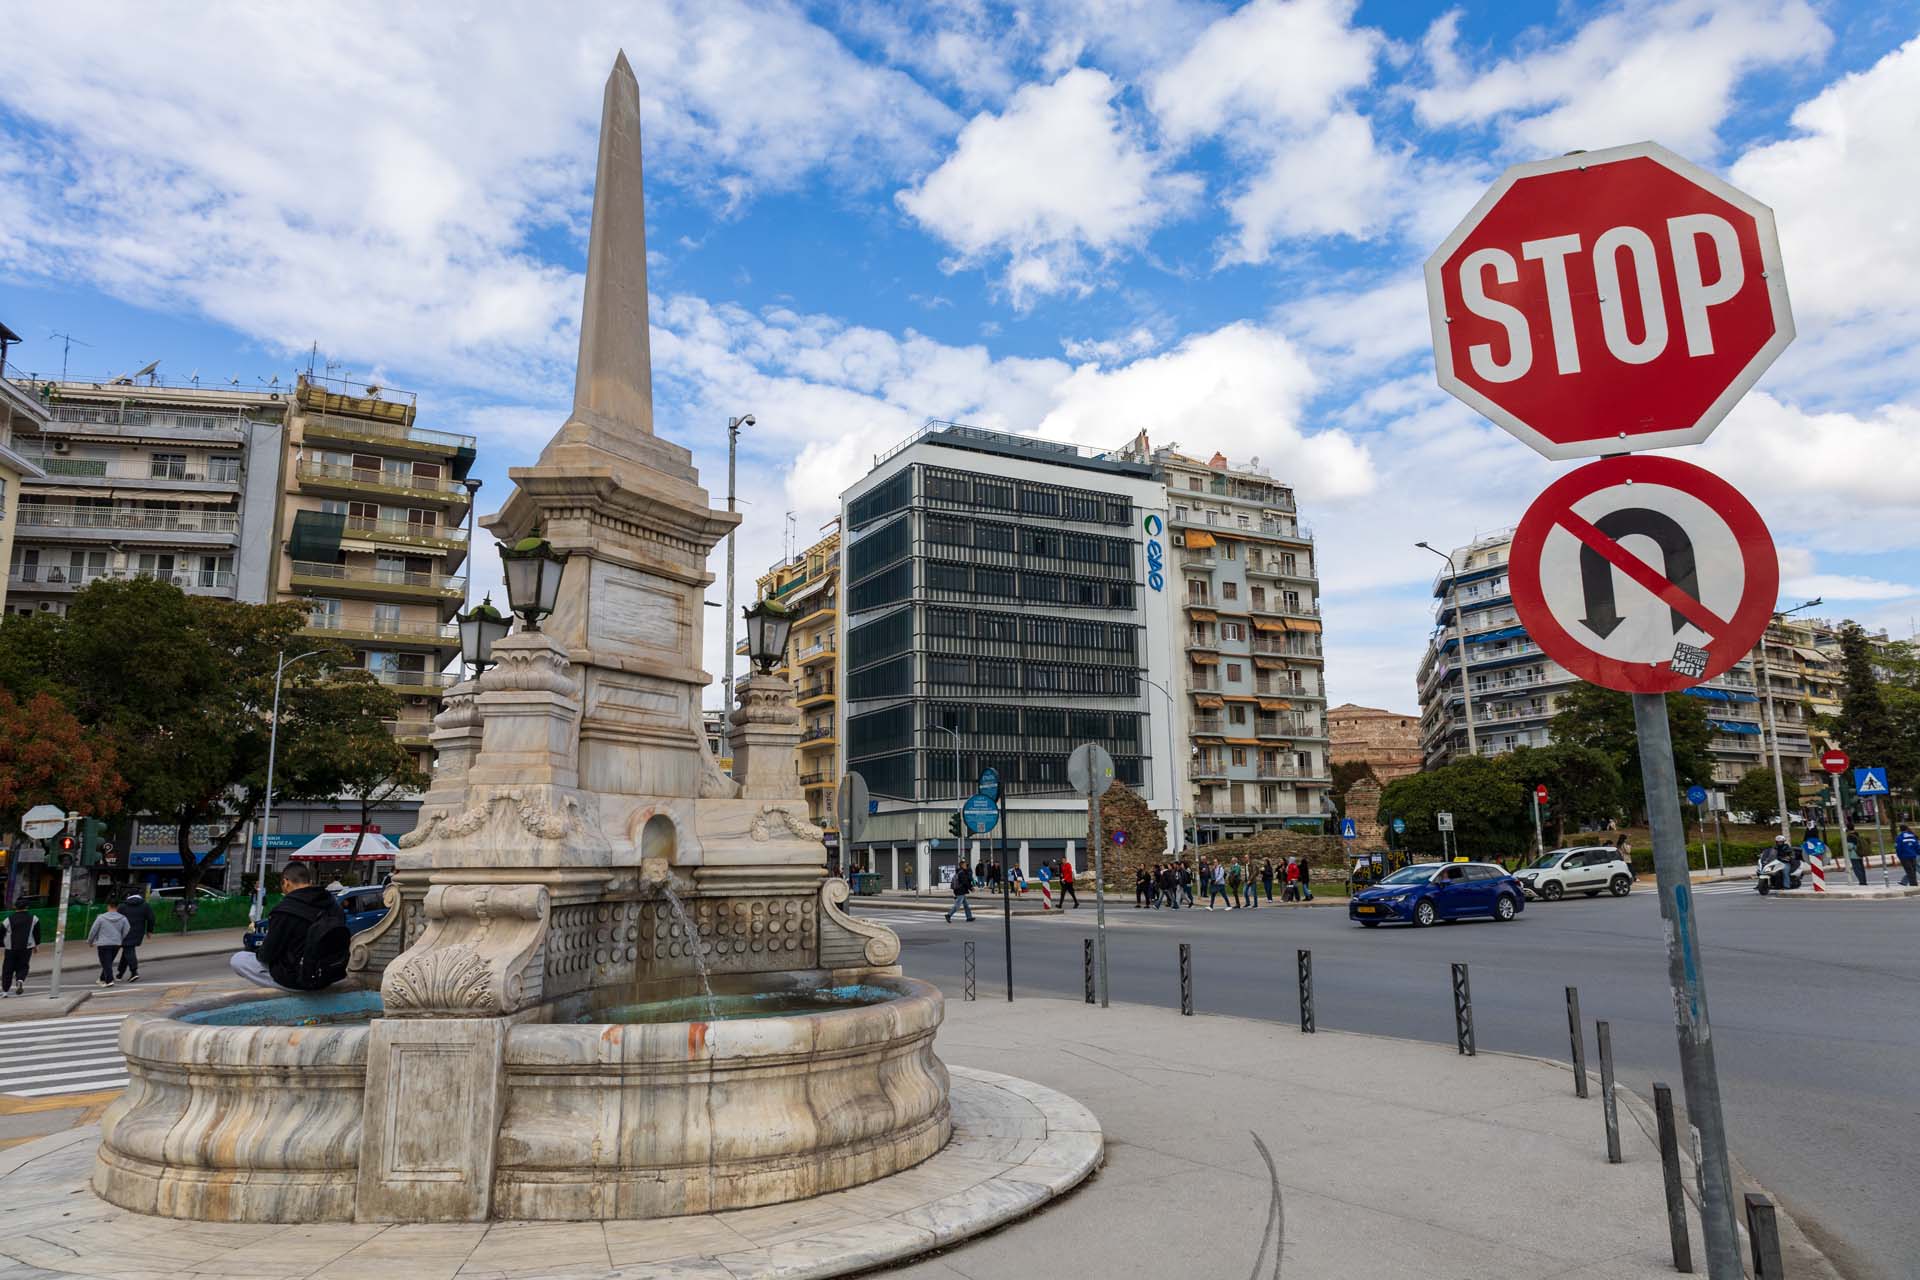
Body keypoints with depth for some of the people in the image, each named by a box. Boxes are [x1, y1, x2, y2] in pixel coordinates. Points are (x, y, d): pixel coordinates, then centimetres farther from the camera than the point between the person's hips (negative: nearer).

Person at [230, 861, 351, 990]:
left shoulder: (285, 909, -20)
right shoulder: (333, 902, -2)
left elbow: (268, 955, -12)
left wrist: (259, 952, 12)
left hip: (297, 979, -7)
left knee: (237, 959, 9)